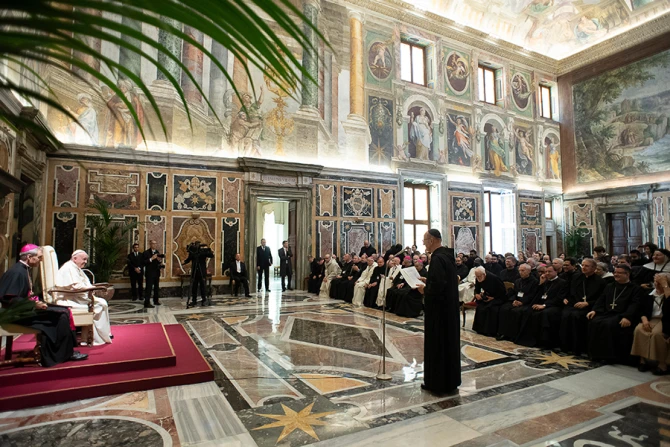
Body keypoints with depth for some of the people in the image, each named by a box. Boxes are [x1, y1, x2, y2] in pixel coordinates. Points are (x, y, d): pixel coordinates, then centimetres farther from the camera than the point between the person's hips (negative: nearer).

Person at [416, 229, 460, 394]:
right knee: (448, 341, 17)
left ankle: (437, 382, 14)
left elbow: (438, 284, -30)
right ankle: (450, 379, 29)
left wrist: (425, 290, -13)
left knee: (436, 343, 2)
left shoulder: (437, 258, -21)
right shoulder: (446, 255, 9)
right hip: (449, 306, 10)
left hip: (438, 308, -10)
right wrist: (427, 282, 11)